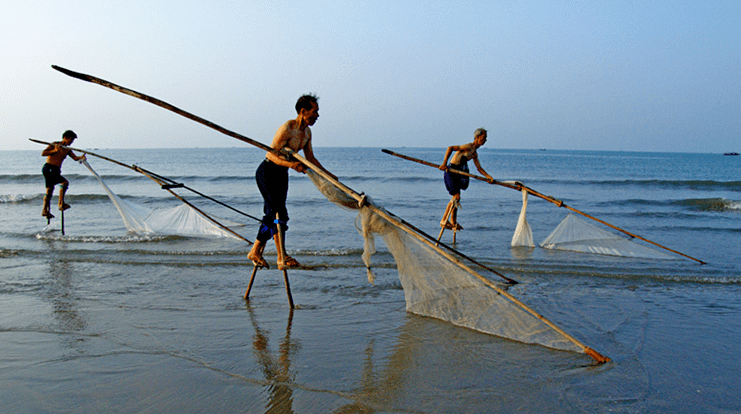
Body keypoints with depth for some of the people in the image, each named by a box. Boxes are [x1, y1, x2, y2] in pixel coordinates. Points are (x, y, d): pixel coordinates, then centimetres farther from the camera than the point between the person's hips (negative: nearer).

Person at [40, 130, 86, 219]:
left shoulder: (67, 150, 14)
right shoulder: (55, 144, -5)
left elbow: (75, 158, -1)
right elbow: (43, 153, -10)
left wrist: (81, 157, -22)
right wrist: (54, 151, -21)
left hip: (56, 171, 8)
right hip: (48, 169, -8)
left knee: (49, 190, 11)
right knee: (65, 182, -21)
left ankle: (45, 211, 17)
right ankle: (61, 203, -21)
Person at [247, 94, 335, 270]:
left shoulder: (307, 132, 5)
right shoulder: (287, 129, -23)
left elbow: (310, 158, 14)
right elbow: (272, 154, -27)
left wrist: (328, 174, 10)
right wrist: (291, 164, -42)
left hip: (282, 173, 9)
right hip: (267, 172, -9)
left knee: (271, 213, 11)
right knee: (279, 212, -13)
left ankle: (255, 251, 23)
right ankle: (282, 258, -10)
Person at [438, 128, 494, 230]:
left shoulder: (474, 153, 13)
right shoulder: (468, 147, -17)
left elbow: (479, 168, 13)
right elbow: (450, 148, -26)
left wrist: (488, 176, -1)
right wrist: (444, 163, -32)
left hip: (457, 173, 10)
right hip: (450, 171, -10)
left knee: (457, 197, 13)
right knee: (456, 196, -9)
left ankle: (453, 222, 23)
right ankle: (444, 221, -2)